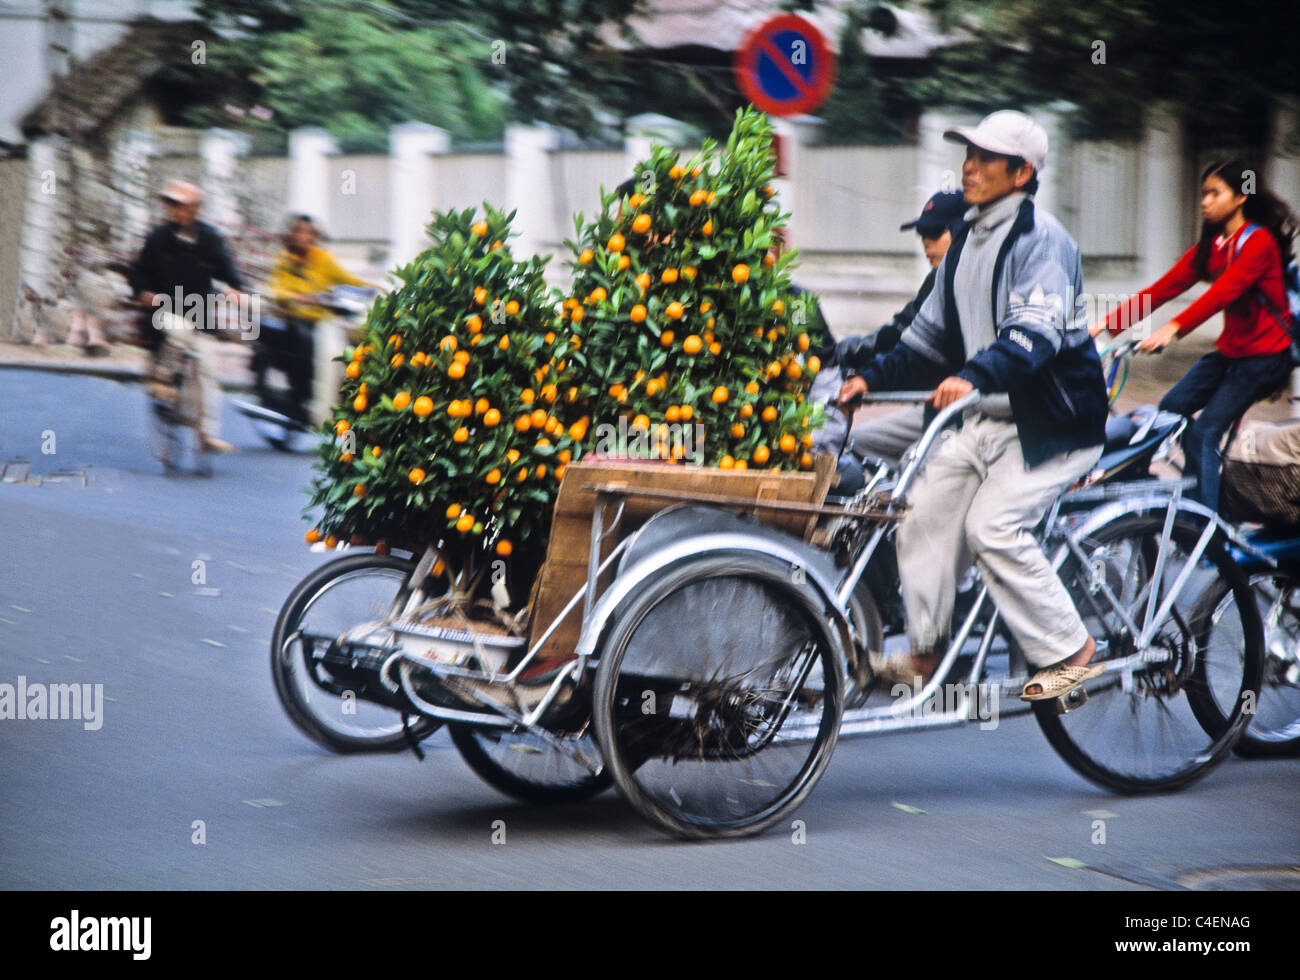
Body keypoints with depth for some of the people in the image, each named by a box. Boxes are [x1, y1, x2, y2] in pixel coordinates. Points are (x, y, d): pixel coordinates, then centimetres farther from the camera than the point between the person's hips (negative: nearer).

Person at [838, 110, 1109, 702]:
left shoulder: (1041, 240, -14)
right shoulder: (966, 243, 12)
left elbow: (1036, 332, -30)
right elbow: (932, 337, 20)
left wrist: (974, 375, -45)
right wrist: (872, 378, 8)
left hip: (1054, 421, -8)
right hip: (990, 420, 8)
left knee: (993, 525, -19)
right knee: (924, 513, -1)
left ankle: (1071, 652, -7)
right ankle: (924, 652, 10)